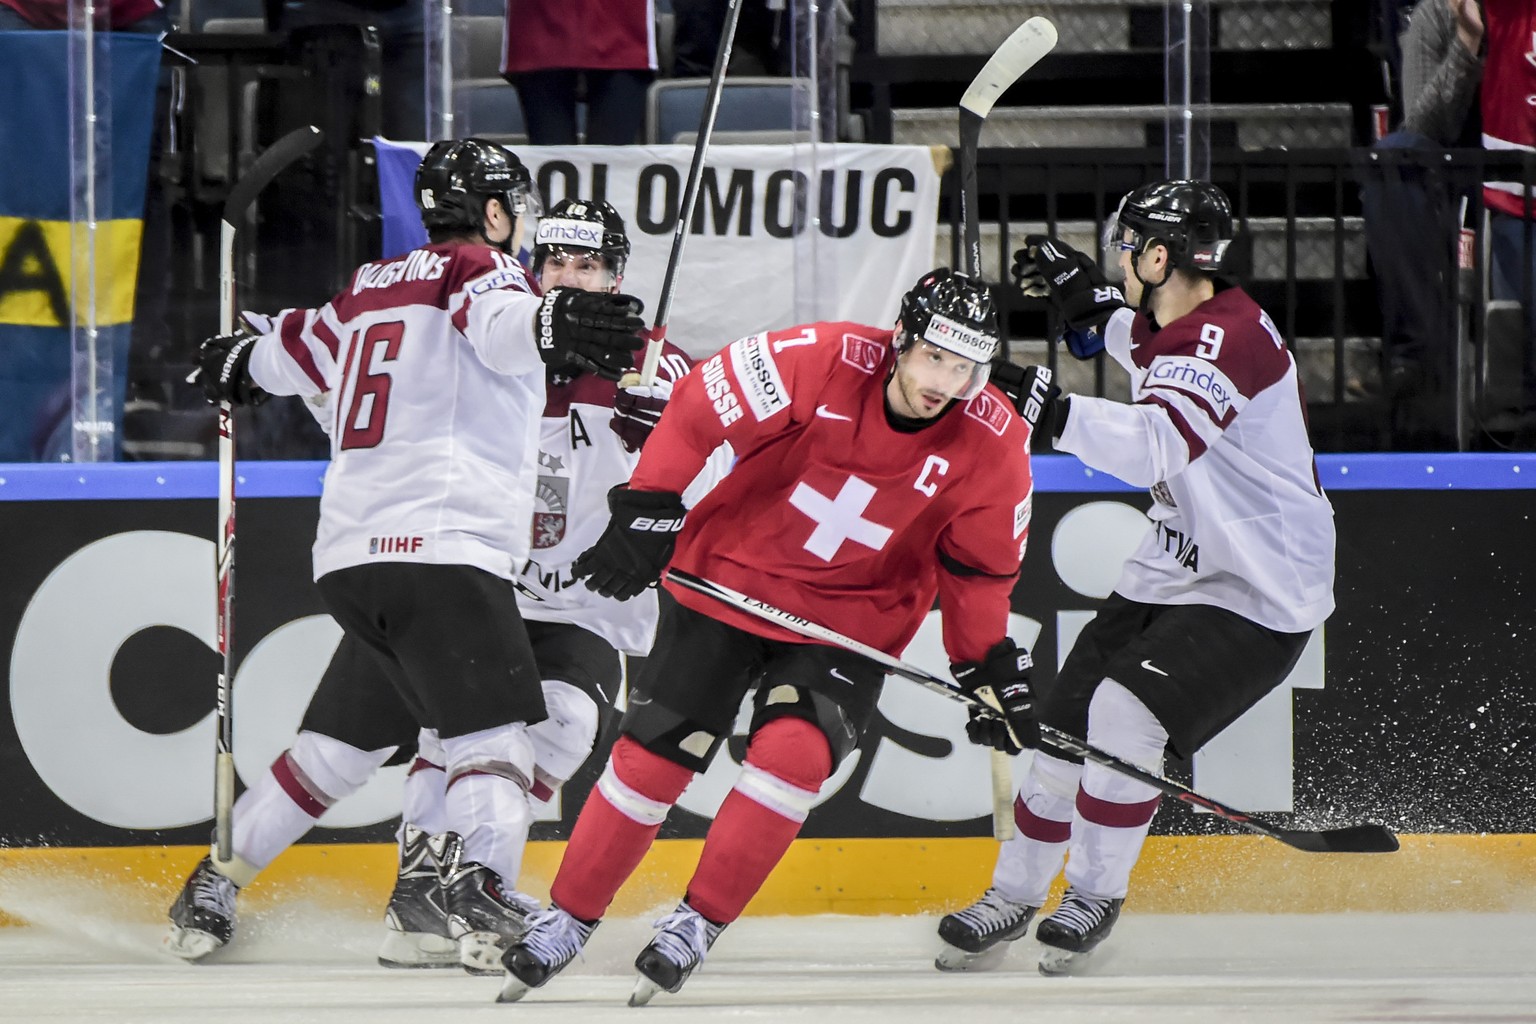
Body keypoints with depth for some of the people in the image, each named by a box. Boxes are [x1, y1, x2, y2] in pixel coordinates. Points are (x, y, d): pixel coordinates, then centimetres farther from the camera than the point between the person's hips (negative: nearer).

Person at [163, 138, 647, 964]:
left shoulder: (371, 290, 23)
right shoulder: (477, 270, 1)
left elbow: (297, 349, 42)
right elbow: (497, 322, -24)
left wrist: (239, 362, 64)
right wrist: (549, 322, -45)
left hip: (353, 553, 8)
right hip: (445, 546, -8)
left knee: (342, 738, 19)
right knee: (493, 730, -12)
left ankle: (212, 888, 21)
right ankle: (483, 886, -34)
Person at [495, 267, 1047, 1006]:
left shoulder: (992, 442, -15)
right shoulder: (822, 362, -24)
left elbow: (979, 565, 0)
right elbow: (697, 410, -16)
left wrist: (988, 660, -4)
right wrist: (646, 509, -17)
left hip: (852, 620, 1)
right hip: (730, 577, -1)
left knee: (794, 751, -23)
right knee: (651, 754, -1)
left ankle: (697, 925, -9)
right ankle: (566, 919, 17)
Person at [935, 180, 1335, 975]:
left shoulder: (1230, 337, -25)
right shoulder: (1177, 327, 5)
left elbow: (1157, 446, -43)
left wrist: (1052, 410, -51)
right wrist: (1086, 300, 23)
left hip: (1260, 594, -10)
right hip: (1175, 573, 10)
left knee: (1125, 709, -24)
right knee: (1064, 728, 6)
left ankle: (1097, 895, -5)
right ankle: (1012, 899, 23)